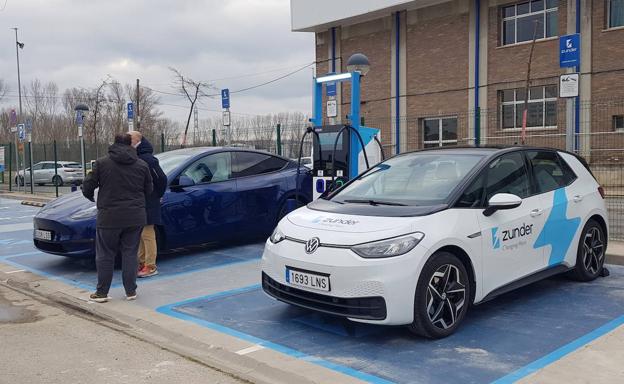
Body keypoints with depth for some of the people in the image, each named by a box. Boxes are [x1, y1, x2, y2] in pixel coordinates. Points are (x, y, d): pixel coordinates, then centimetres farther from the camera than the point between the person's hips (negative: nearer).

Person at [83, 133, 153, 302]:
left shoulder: (102, 163, -3)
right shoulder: (142, 165, 3)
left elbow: (87, 188, -1)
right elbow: (149, 190, 9)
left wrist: (92, 197, 21)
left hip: (109, 217, -2)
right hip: (135, 217, 2)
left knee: (105, 255, 8)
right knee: (130, 253, 10)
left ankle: (102, 292, 13)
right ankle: (131, 291, 13)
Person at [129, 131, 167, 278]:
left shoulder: (147, 159, -16)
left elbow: (161, 179, -18)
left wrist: (158, 196, -5)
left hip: (147, 204, -9)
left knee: (147, 235, -4)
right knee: (139, 235, 15)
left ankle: (151, 266, 3)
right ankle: (141, 262, 24)